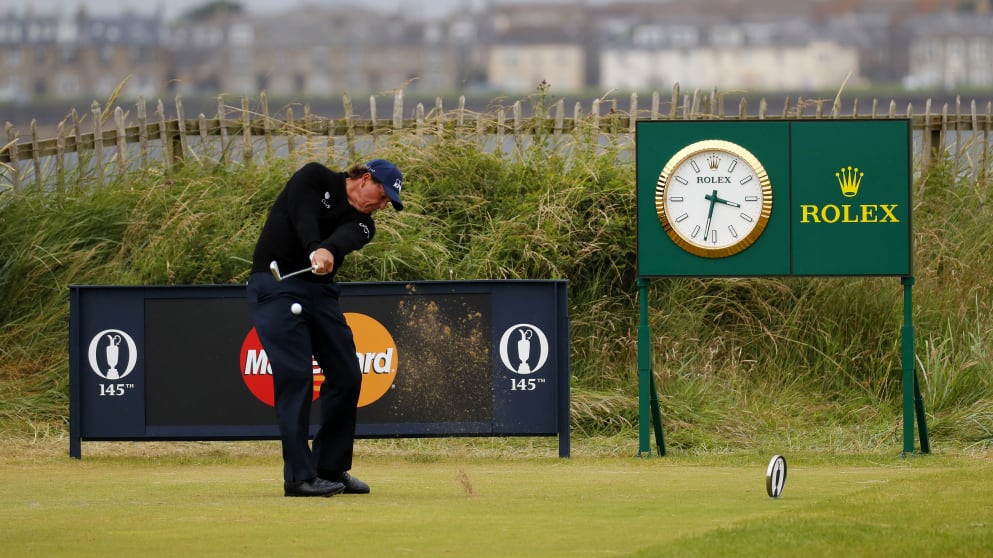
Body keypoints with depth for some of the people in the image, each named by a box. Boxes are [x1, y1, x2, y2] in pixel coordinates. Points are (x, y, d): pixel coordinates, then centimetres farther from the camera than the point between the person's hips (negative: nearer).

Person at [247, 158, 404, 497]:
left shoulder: (362, 223, 10)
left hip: (320, 291, 7)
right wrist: (316, 251, -37)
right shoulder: (315, 178, 1)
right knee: (296, 375, -14)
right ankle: (300, 476, -14)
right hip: (275, 286, -7)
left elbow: (346, 238, -14)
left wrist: (330, 251, -38)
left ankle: (331, 467, 20)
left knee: (346, 376, 6)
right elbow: (302, 215, -18)